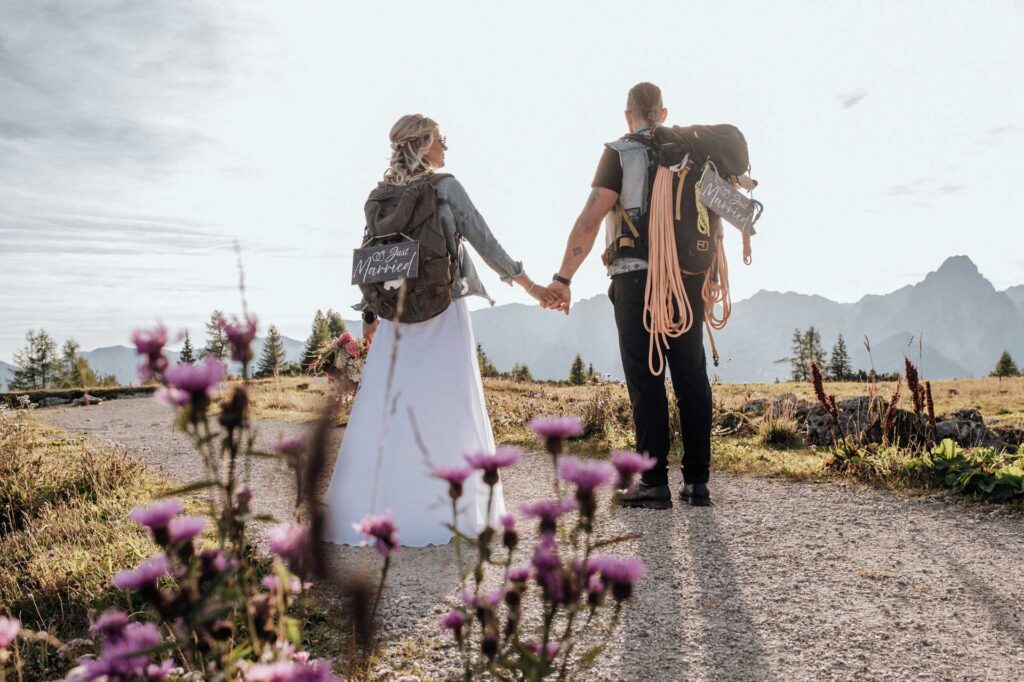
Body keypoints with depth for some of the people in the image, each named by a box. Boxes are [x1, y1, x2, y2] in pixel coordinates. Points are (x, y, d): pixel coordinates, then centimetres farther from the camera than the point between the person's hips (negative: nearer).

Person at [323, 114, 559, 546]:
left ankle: (367, 509, 9)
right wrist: (531, 286, -1)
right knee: (448, 409, 1)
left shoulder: (381, 195, 8)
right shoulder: (445, 188, -5)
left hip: (395, 316, 5)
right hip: (443, 312, -5)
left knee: (385, 408, 6)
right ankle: (447, 510, 6)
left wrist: (369, 315, 19)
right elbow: (484, 242, -6)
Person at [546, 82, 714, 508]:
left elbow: (591, 217, -10)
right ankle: (697, 481, 10)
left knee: (646, 378, -2)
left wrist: (563, 278, -11)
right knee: (691, 376, 7)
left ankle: (655, 482, -2)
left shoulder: (620, 153, 0)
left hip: (637, 277, -4)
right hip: (689, 277, 5)